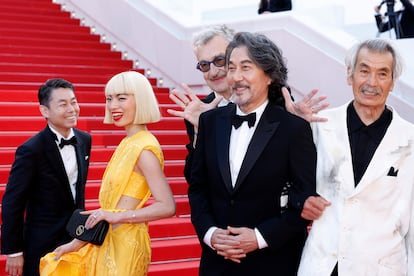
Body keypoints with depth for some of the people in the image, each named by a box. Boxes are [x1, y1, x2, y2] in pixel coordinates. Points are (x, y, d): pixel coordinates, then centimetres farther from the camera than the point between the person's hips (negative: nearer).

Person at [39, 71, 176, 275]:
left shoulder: (144, 148, -15)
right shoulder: (127, 144, 11)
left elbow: (167, 207, -23)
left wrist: (117, 216, -22)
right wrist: (78, 242, 12)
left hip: (125, 245, -8)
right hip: (108, 241, 8)